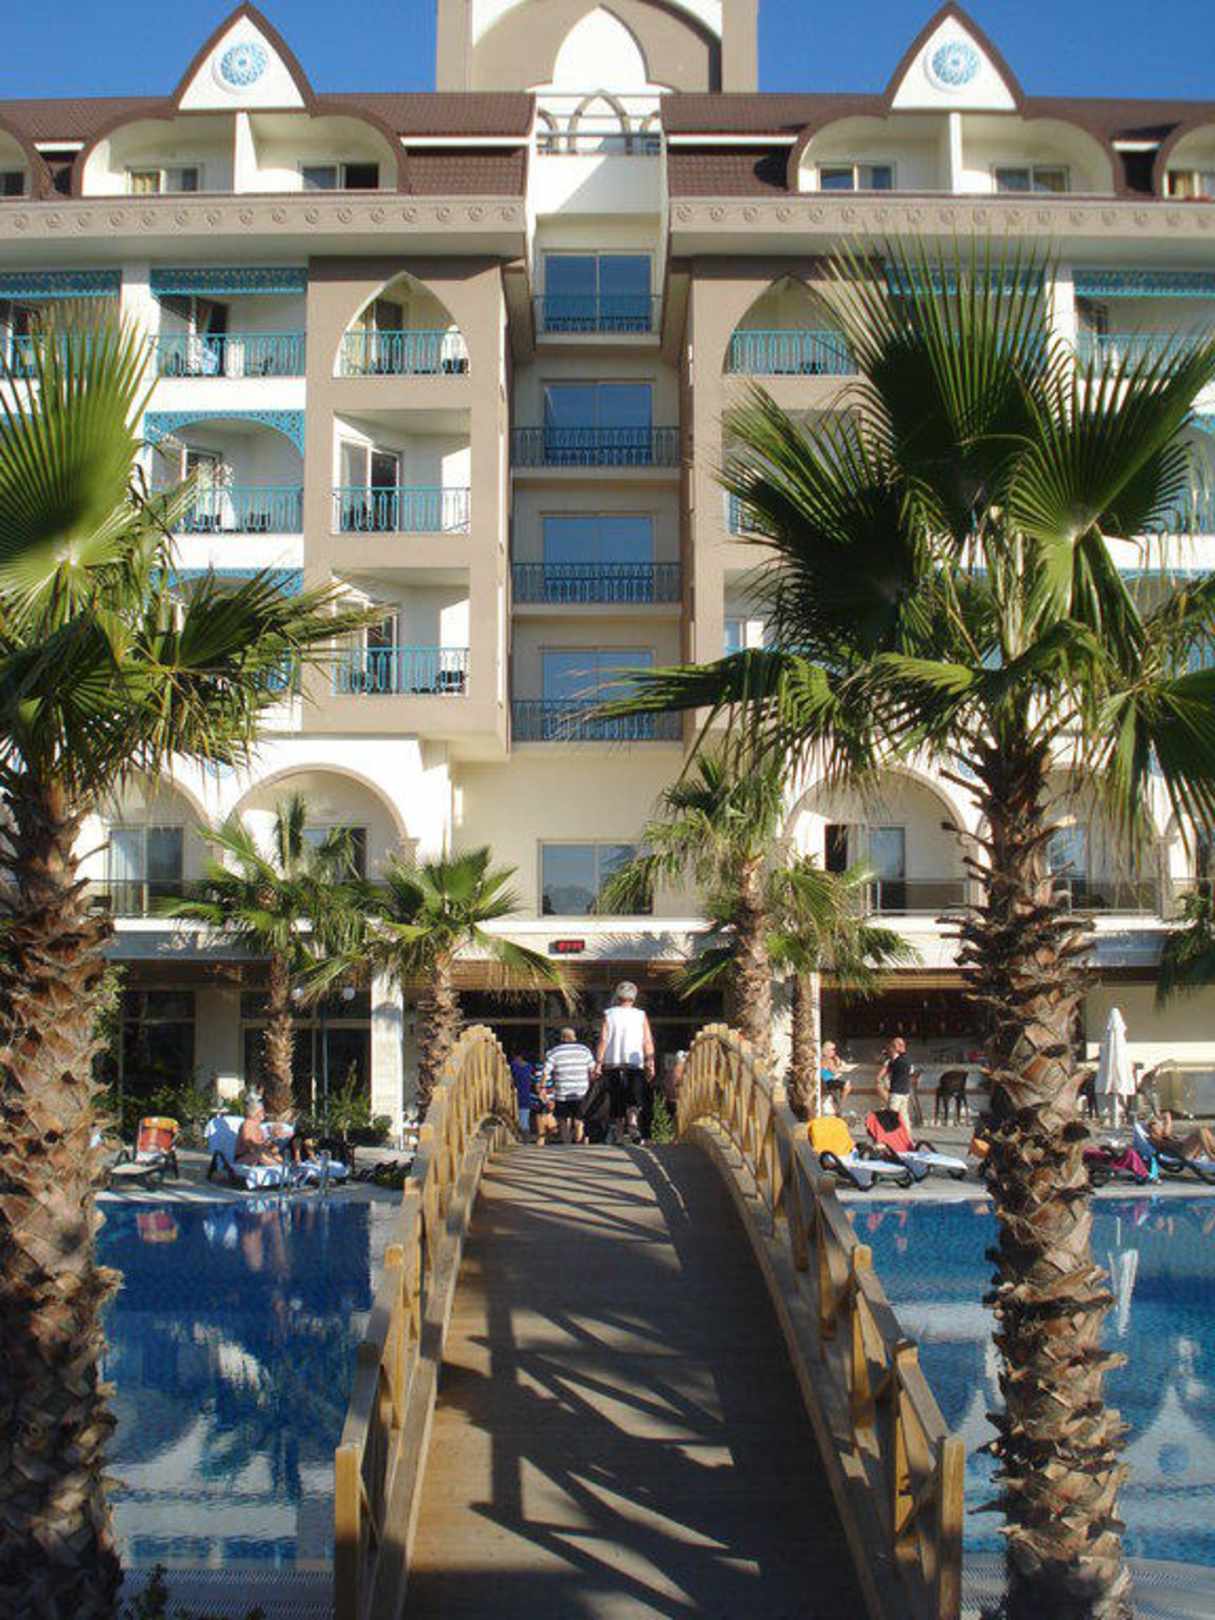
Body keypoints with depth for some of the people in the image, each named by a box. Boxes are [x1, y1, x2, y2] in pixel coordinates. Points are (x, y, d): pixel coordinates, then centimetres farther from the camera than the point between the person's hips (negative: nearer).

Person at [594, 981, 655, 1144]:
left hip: (613, 1063, 1)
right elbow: (648, 1041, -1)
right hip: (635, 1063, -1)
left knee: (616, 1099, 10)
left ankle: (617, 1131, 15)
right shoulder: (641, 1016, 6)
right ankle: (632, 1124, -29)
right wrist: (650, 1063, -2)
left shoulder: (609, 1015, 5)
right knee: (634, 1099, -5)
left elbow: (603, 1039, -2)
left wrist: (598, 1063, -3)